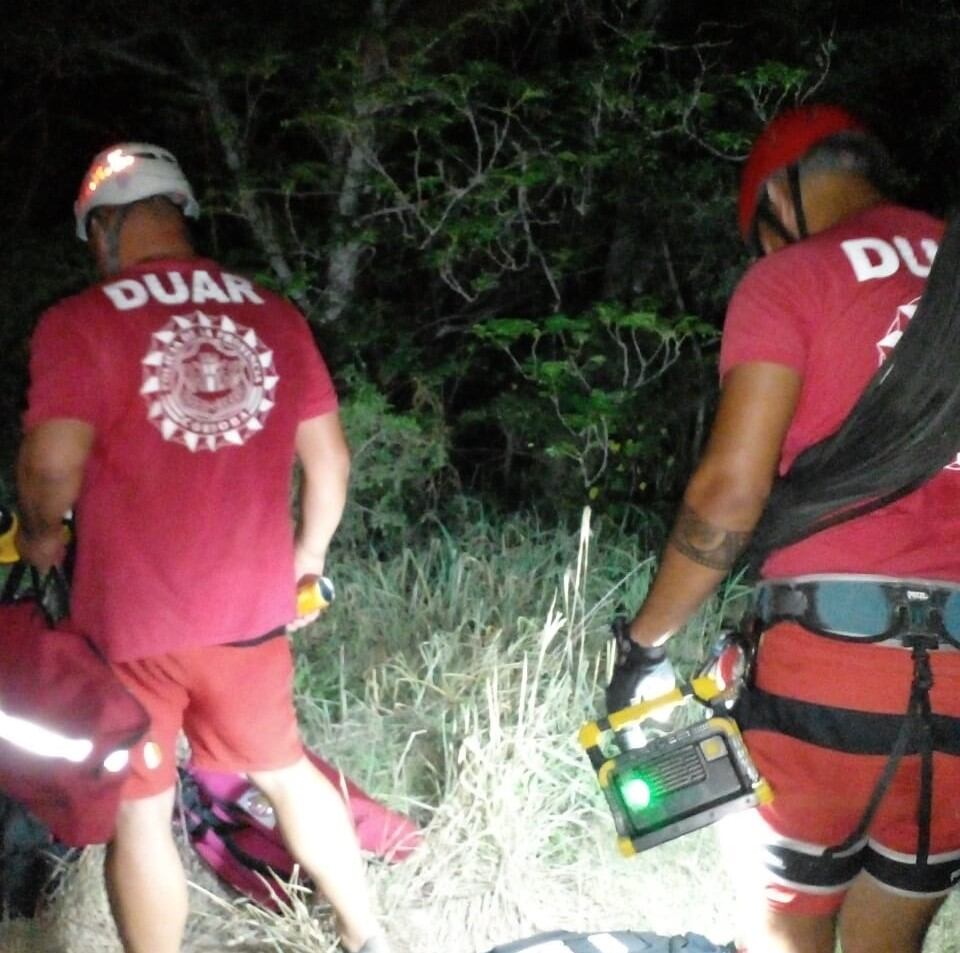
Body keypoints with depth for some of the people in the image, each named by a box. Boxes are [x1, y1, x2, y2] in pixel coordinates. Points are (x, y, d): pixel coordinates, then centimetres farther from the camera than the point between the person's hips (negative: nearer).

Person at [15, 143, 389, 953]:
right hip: (253, 610, 4)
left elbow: (52, 467, -18)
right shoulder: (275, 316, 1)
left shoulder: (80, 323, -12)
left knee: (140, 817, 10)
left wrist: (41, 536, 3)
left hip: (130, 619, -4)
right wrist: (307, 558, 20)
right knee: (284, 769, 23)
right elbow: (329, 461, 5)